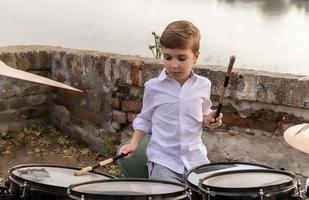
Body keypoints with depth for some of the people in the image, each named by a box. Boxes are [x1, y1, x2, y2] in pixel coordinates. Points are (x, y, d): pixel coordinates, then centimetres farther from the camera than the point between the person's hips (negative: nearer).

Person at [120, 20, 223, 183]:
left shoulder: (203, 85, 1)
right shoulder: (153, 87, -3)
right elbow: (145, 119, 13)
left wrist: (208, 119, -3)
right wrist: (134, 142, -1)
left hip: (195, 157, 2)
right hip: (163, 159, -2)